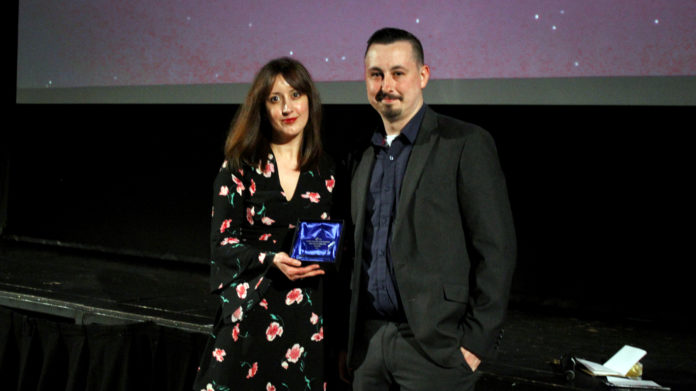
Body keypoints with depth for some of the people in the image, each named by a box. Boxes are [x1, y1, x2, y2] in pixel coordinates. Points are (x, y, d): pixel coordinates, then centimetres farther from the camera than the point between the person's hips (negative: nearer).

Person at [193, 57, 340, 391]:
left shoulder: (326, 172, 9)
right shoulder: (240, 169, 2)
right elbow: (222, 243, -1)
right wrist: (271, 260, -16)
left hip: (310, 318, 2)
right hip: (252, 311, -2)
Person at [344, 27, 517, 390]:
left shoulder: (466, 144, -5)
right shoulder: (364, 158, 14)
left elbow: (496, 249, -9)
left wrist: (478, 340, -12)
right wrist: (349, 339, 12)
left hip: (434, 346, -5)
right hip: (369, 342, 6)